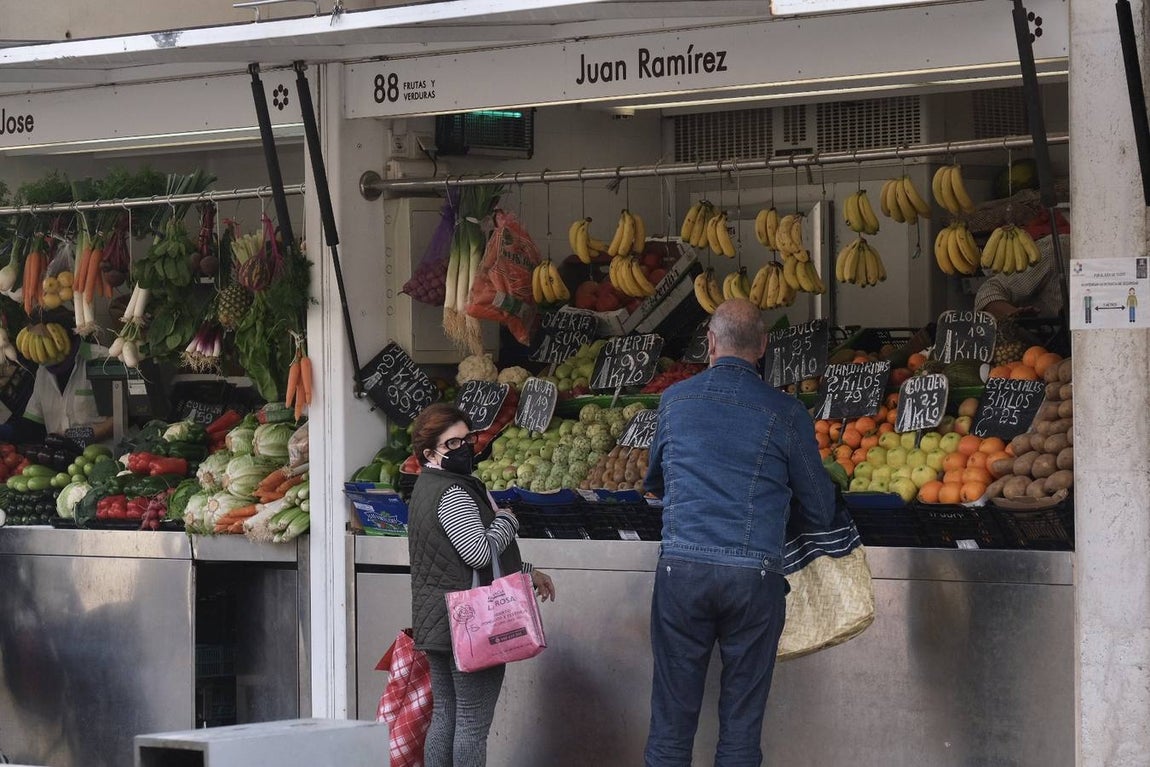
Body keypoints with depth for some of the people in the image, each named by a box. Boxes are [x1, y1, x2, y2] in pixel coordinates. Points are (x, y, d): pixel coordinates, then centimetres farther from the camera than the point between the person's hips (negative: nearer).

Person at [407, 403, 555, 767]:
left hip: (436, 624, 10)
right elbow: (480, 552, -25)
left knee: (444, 718, 12)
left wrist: (528, 572, 25)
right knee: (473, 725, -5)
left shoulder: (428, 488, 17)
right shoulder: (453, 494, -16)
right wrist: (506, 519, -6)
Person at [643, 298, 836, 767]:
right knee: (741, 724, 5)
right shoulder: (785, 414, 0)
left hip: (681, 569, 1)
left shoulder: (675, 400, 7)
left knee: (671, 718, 5)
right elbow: (820, 512, 8)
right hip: (755, 577, -1)